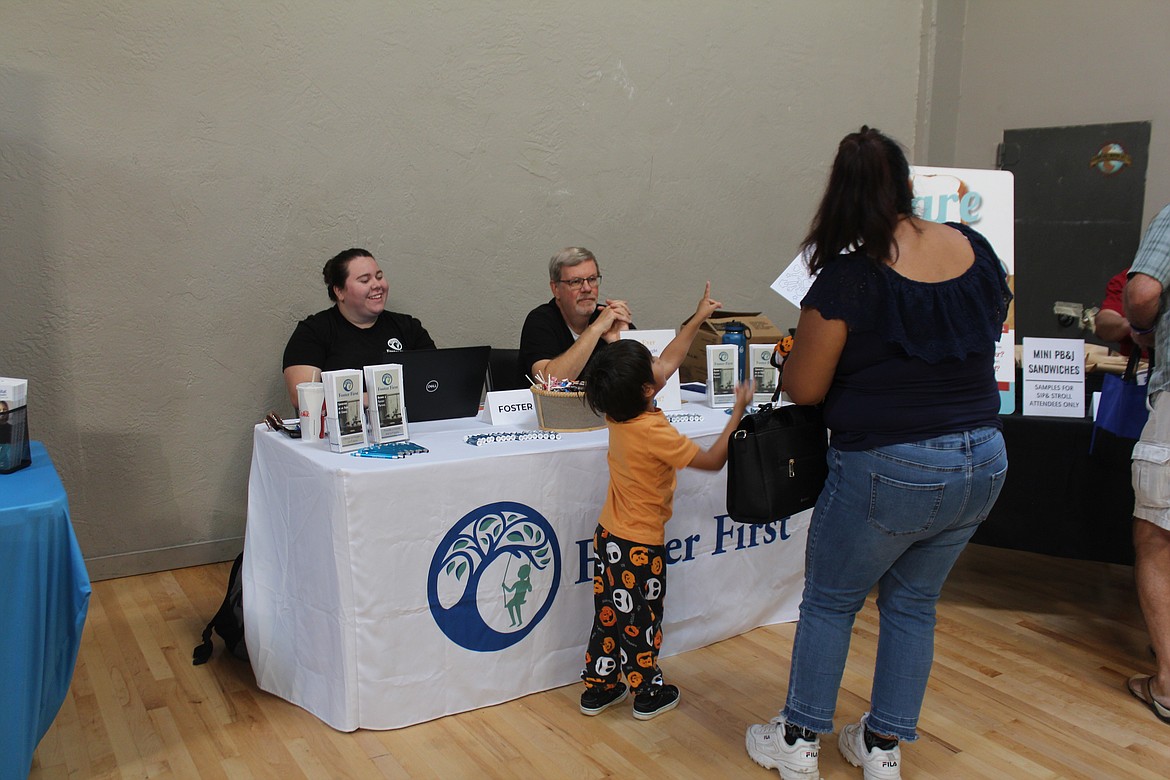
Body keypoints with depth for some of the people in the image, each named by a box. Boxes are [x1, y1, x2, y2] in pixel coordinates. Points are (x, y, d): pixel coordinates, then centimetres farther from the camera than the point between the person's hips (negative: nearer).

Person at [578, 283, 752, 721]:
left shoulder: (618, 413, -5)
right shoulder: (654, 433, -27)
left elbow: (668, 363, 5)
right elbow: (712, 461, -17)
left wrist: (698, 319, 9)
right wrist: (738, 413, -14)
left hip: (608, 536, 7)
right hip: (641, 545, -7)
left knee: (609, 614, 18)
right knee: (641, 621, 10)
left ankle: (597, 689, 30)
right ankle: (648, 695, 28)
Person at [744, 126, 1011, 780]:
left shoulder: (849, 278, -18)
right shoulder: (975, 250, 0)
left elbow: (804, 389, -12)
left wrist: (799, 346, 8)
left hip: (889, 472, -6)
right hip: (983, 461, 6)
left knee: (830, 601, 14)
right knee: (913, 602, 21)